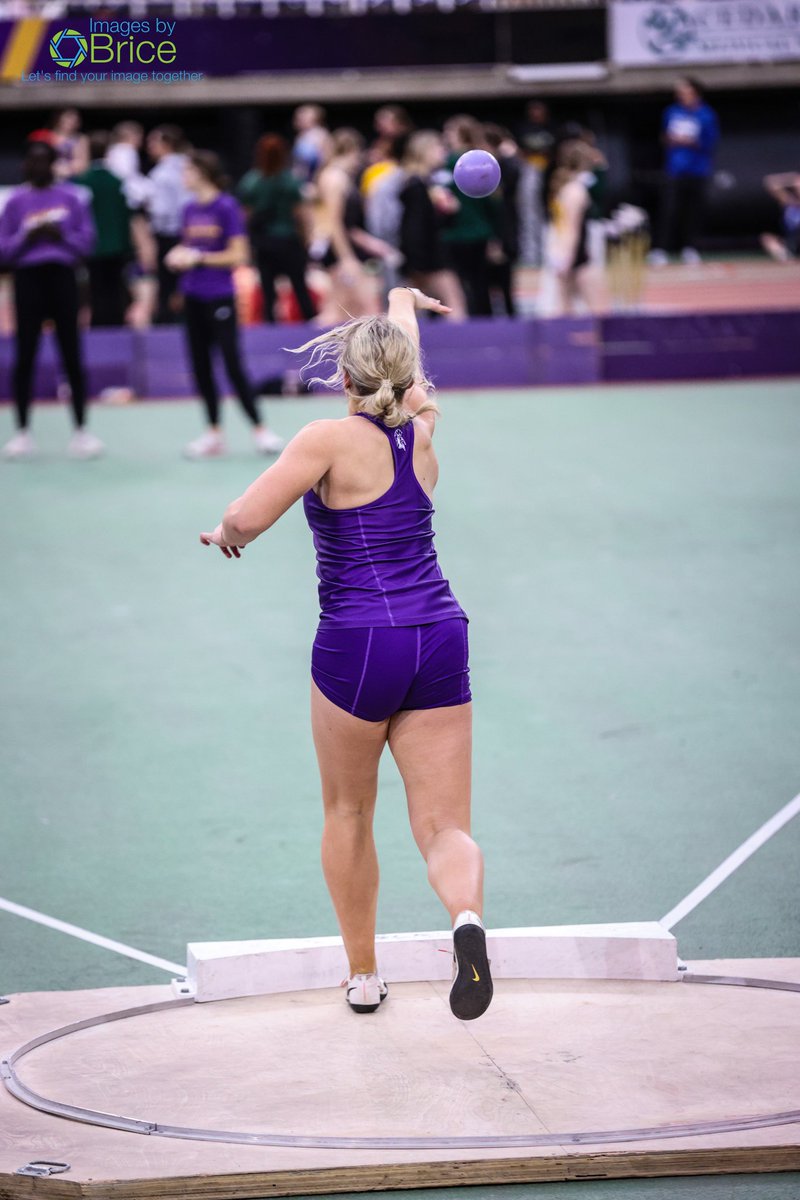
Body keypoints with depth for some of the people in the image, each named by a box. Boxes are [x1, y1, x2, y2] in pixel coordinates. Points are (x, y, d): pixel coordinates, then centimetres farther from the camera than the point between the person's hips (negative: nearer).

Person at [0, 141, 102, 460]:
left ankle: (81, 430, 7)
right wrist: (27, 237, -13)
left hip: (62, 277, 0)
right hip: (28, 279, 0)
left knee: (71, 355, 1)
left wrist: (62, 235, -13)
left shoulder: (72, 197, 5)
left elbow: (86, 240, 4)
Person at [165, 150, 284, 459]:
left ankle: (260, 430, 3)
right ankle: (214, 434, 14)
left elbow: (238, 256, -13)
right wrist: (178, 256, -2)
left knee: (233, 364, -6)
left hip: (220, 297, -7)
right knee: (201, 367, 7)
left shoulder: (226, 207, -11)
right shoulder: (190, 209, 8)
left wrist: (197, 258, -15)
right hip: (194, 297, 7)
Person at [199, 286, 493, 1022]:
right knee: (444, 827, 1)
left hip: (358, 644, -4)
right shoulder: (420, 434, 11)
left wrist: (225, 535, 12)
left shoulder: (331, 439, -6)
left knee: (348, 813, 18)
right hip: (440, 639, 4)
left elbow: (245, 519, -13)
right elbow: (411, 385, 34)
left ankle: (363, 976, 26)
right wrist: (403, 305, 54)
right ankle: (466, 915, -32)